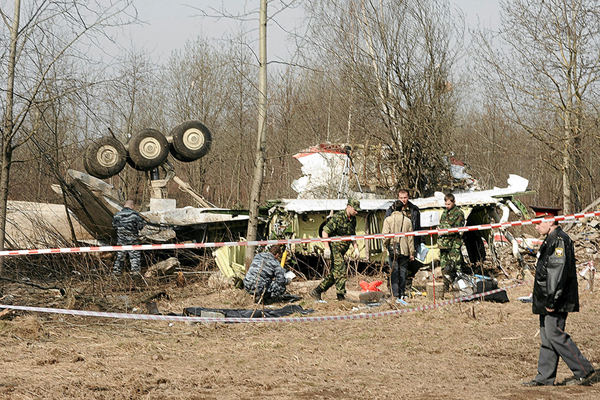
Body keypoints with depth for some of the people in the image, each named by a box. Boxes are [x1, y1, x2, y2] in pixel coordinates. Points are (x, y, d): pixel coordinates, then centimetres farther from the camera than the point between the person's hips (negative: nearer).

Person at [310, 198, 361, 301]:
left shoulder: (353, 219, 10)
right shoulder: (338, 217, -16)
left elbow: (352, 235, 23)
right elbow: (325, 232, -17)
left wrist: (356, 248, 12)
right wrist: (327, 248, -22)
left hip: (342, 250, 9)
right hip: (334, 247, -9)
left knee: (334, 274, 10)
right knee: (341, 273, -13)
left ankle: (316, 292, 18)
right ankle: (341, 296, -8)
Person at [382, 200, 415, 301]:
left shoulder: (388, 220, -4)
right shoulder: (407, 220, 2)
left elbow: (386, 236, -9)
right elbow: (410, 238, 5)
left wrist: (386, 245, 11)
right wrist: (411, 253, 10)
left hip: (393, 250, -1)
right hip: (404, 251, 1)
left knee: (394, 272, 1)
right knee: (403, 272, 10)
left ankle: (396, 295, -4)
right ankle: (402, 294, 15)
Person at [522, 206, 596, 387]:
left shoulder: (560, 240, -16)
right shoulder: (551, 240, 17)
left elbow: (559, 272, -22)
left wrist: (552, 300, -23)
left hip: (556, 302, -10)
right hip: (547, 300, 10)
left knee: (555, 335, -9)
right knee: (546, 336, 10)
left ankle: (584, 371, -1)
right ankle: (544, 377, 14)